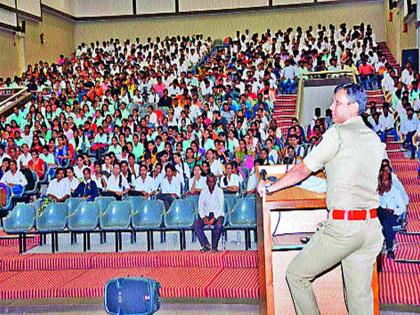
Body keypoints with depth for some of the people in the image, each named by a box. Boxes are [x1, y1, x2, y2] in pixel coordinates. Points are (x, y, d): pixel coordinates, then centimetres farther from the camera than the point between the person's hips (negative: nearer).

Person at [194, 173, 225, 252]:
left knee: (218, 225, -35)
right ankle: (206, 245, -19)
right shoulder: (203, 191, 5)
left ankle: (214, 246, -18)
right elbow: (200, 206, 0)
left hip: (217, 214, -3)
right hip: (206, 214, 3)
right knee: (196, 224, -25)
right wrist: (204, 218, -16)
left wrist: (214, 218, -22)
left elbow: (221, 207, -9)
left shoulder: (219, 191, -3)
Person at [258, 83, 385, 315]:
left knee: (296, 274, 7)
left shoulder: (338, 132, -6)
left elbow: (303, 170, -3)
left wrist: (270, 187, 8)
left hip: (342, 225, -7)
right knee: (360, 296, 10)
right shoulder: (375, 140, 15)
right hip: (371, 226, 8)